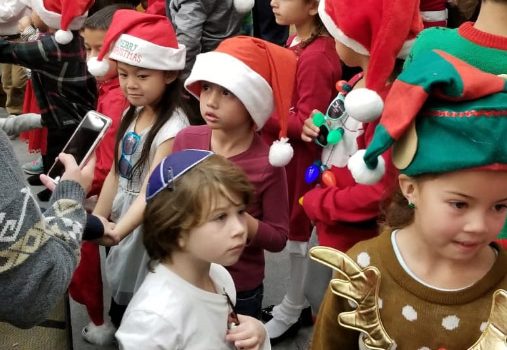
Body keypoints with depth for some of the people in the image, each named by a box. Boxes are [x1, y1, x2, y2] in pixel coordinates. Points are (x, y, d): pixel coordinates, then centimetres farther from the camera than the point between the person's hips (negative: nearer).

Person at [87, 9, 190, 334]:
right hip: (123, 224, 8)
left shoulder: (172, 126, -23)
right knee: (121, 313, 22)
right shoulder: (132, 114, 3)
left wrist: (117, 232, -43)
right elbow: (116, 174, 7)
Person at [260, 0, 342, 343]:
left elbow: (306, 123, -25)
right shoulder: (296, 40, 5)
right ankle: (299, 300, 36)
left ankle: (292, 311, 25)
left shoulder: (317, 57, -24)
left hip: (302, 156, -9)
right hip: (286, 151, 9)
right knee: (296, 225, 19)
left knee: (298, 228, 6)